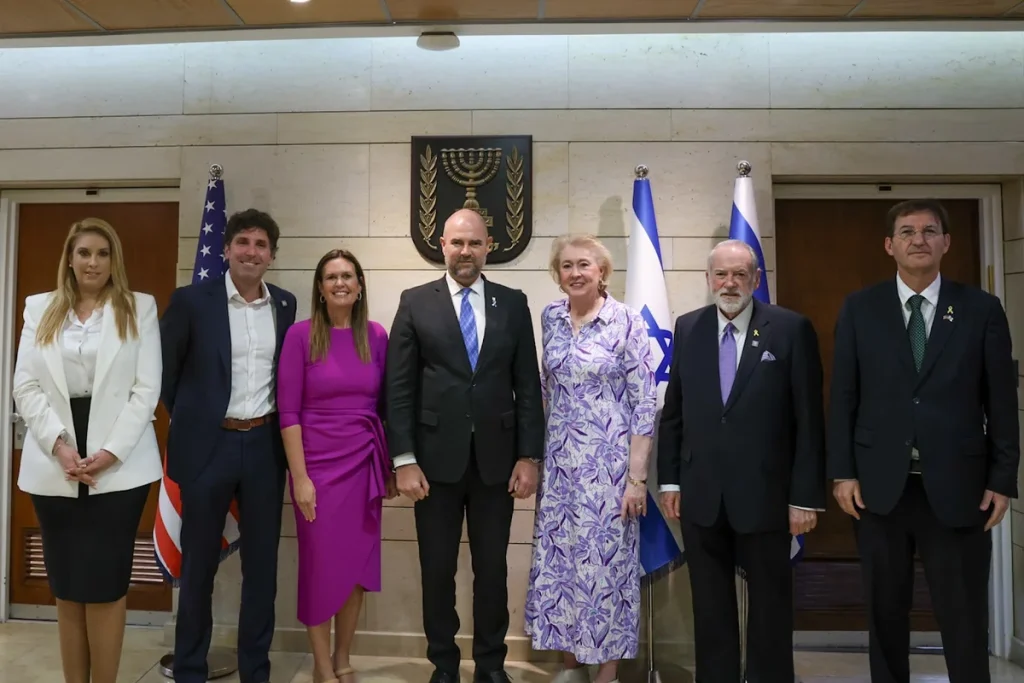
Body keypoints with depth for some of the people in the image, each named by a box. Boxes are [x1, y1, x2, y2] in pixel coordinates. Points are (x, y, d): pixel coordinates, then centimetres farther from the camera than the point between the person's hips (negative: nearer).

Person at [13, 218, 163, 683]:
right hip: (53, 466, 3)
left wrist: (110, 452, -12)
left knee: (104, 585, 2)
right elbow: (25, 387, 5)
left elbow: (147, 389, -3)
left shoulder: (141, 308, 3)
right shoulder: (39, 309, 12)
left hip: (119, 466, -3)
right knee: (66, 588, 10)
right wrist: (59, 444, -10)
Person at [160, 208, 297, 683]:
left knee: (262, 563, 10)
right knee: (198, 564, 10)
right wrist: (189, 419, 5)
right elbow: (163, 369, 2)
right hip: (208, 445, -3)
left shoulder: (285, 305, 5)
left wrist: (278, 425, 10)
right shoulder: (191, 300, -5)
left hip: (265, 446, 3)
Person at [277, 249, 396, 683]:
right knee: (321, 566, 8)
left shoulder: (376, 336, 2)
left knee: (358, 565, 11)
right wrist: (300, 477, -12)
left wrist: (390, 467, 7)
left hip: (364, 463, 3)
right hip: (319, 464, -3)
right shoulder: (301, 335, -7)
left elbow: (383, 405, 8)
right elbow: (287, 411, -8)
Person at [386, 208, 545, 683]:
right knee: (437, 569, 11)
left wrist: (529, 456, -2)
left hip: (496, 458, 1)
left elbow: (528, 385, 3)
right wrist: (404, 459, -8)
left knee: (492, 569, 12)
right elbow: (399, 387, -2)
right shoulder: (415, 303, 1)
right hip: (436, 457, -1)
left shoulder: (513, 303, 5)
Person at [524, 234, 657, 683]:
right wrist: (537, 454, 12)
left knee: (607, 559, 5)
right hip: (559, 460, 5)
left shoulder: (627, 321, -10)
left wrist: (637, 475, -13)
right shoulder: (550, 318, 4)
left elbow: (645, 402, -10)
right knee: (559, 559, 11)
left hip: (608, 460, -4)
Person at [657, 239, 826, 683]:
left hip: (764, 494, -2)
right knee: (710, 608, 15)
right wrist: (669, 480, 5)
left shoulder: (791, 329, -6)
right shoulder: (687, 328, 4)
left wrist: (806, 495, -8)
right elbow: (673, 411, 7)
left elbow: (808, 419, -6)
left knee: (770, 606, 15)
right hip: (701, 495, 3)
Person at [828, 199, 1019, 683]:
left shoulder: (982, 309, 3)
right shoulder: (859, 309, 3)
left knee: (965, 619, 7)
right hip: (880, 485, 1)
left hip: (956, 486, 0)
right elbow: (843, 397, 1)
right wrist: (842, 472, -4)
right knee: (885, 612, 13)